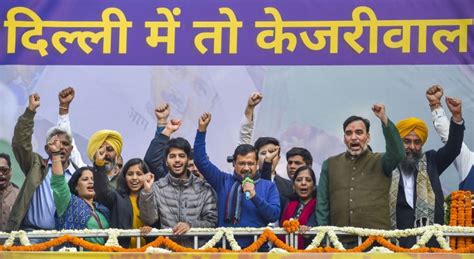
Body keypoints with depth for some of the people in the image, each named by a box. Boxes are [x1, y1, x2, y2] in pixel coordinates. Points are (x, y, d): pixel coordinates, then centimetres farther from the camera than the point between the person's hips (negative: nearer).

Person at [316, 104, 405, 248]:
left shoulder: (380, 162, 9)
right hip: (341, 241, 2)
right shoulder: (330, 165, 16)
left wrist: (384, 120, -21)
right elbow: (322, 205, 14)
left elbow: (397, 153, -13)